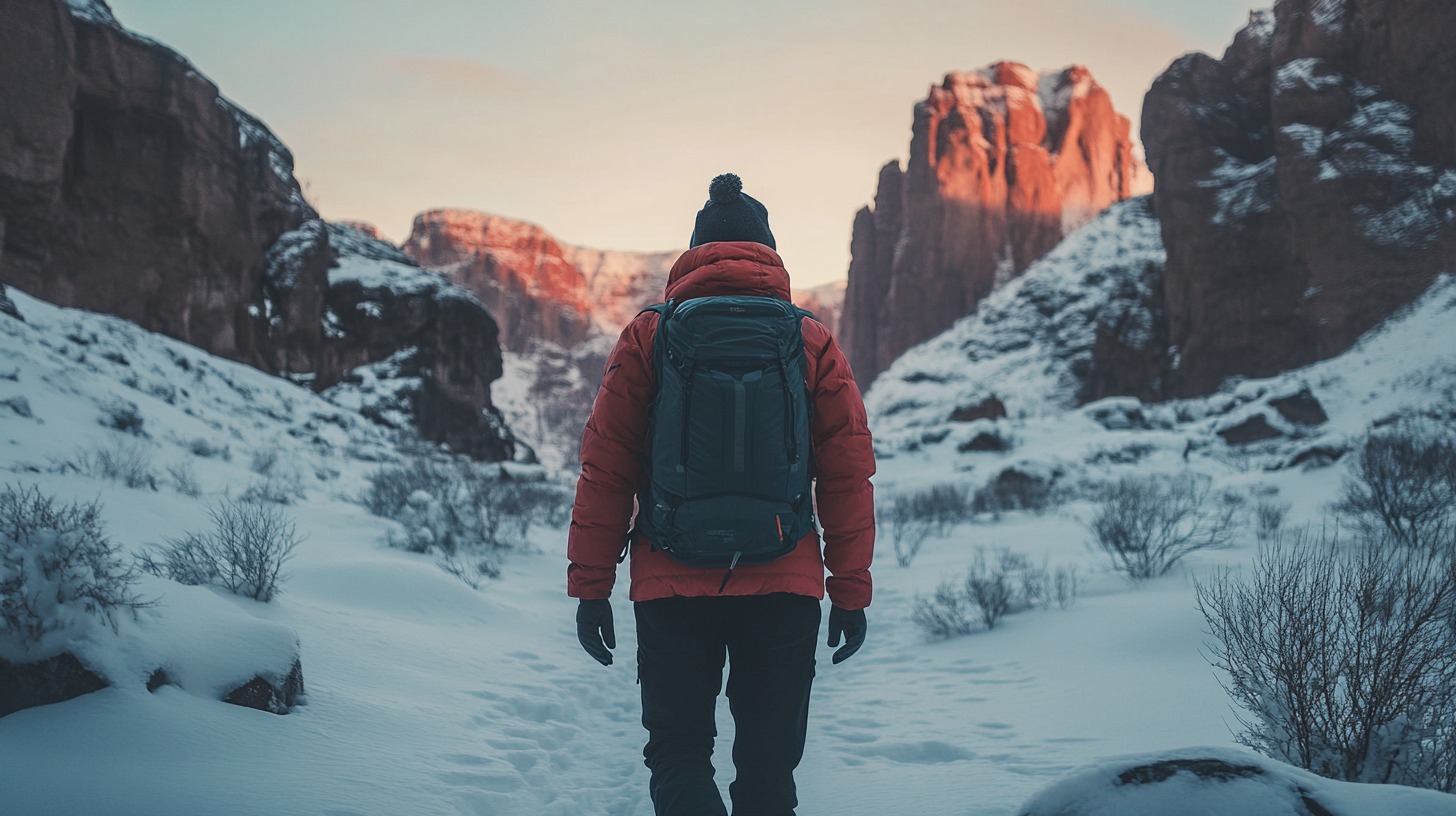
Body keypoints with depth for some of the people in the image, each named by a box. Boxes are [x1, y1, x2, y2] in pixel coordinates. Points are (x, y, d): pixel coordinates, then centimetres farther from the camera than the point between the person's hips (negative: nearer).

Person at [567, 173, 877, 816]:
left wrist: (590, 587, 5)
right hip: (785, 588, 1)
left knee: (678, 749, 11)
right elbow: (850, 476, 1)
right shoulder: (814, 343, 3)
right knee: (768, 763, 13)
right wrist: (851, 593, 7)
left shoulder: (648, 336, 0)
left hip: (673, 588, -1)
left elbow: (604, 471, -2)